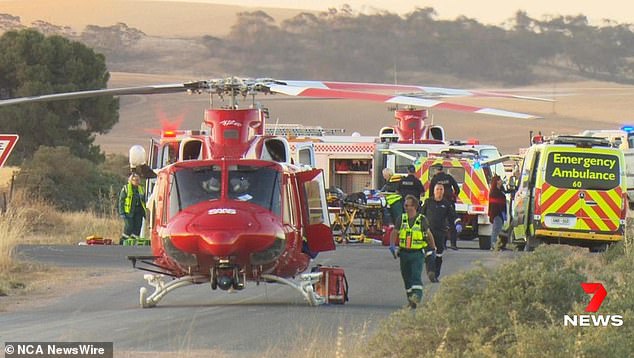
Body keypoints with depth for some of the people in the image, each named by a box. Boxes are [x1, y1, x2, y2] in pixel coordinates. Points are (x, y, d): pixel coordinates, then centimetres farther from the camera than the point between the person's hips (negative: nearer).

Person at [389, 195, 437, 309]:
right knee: (407, 278, 10)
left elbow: (429, 234, 10)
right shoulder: (402, 219, 4)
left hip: (417, 253, -4)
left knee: (416, 276, -20)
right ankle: (411, 300, 21)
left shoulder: (421, 220, -3)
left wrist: (433, 249, 16)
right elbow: (394, 233, 7)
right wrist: (392, 246, -8)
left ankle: (417, 295, -32)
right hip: (404, 253, 4)